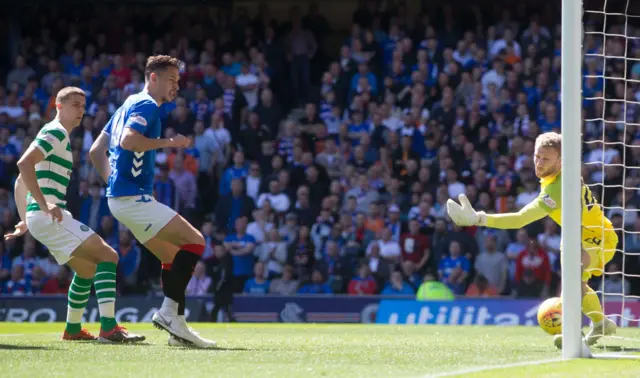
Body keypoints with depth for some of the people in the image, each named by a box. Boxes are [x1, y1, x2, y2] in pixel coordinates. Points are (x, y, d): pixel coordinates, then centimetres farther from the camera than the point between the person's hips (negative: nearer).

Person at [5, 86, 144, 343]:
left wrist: (25, 220, 24)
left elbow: (21, 181, 28)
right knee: (107, 256, -16)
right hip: (49, 216, -10)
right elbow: (24, 164, -24)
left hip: (41, 217, 10)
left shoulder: (58, 136, 23)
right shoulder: (55, 133, -8)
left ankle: (73, 329, 30)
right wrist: (44, 205, -26)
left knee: (88, 269, 23)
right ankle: (108, 328, -25)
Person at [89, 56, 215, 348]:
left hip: (121, 197, 10)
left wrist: (113, 184, 21)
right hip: (134, 197, -10)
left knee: (174, 256, 13)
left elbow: (96, 151, 23)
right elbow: (128, 141, -27)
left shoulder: (129, 105, 21)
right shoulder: (146, 106, -8)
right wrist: (168, 142, -19)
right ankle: (169, 311, -16)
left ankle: (176, 327, 9)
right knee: (195, 242, -13)